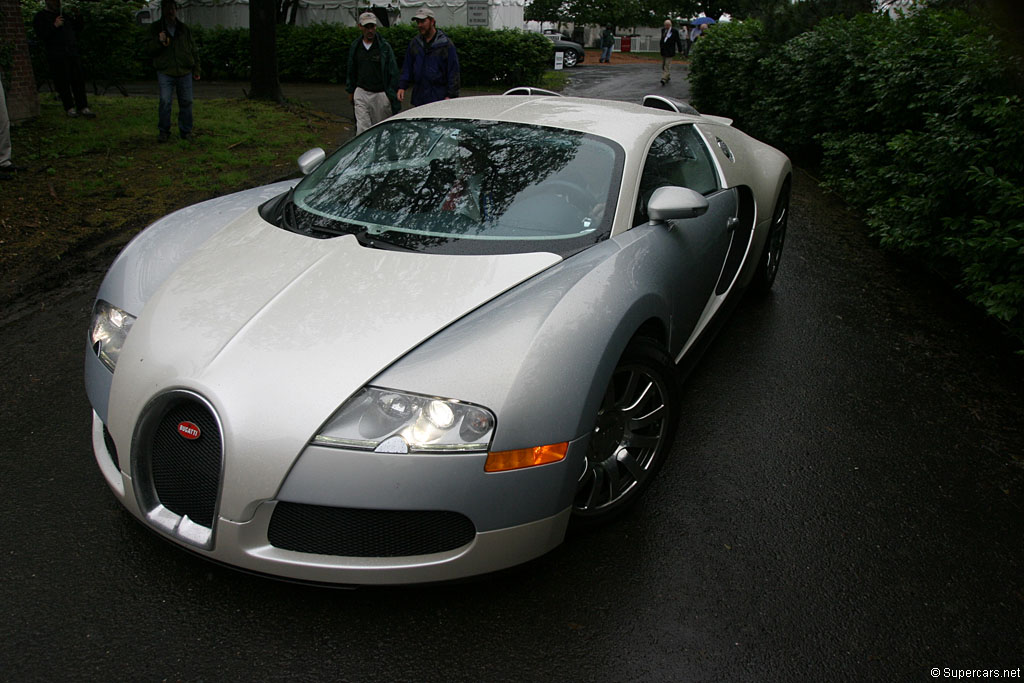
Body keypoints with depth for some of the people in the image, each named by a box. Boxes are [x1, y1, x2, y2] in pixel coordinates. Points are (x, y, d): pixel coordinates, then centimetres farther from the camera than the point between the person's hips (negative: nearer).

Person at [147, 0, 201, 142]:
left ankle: (186, 132, 13)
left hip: (184, 72, 2)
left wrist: (196, 69, 11)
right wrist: (159, 42, -16)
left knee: (186, 102, 1)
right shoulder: (155, 28, 7)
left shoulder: (184, 29, 13)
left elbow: (193, 50, 18)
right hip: (165, 72, -2)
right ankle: (164, 132, 0)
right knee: (165, 102, -10)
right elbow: (150, 51, 4)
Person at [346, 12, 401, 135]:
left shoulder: (384, 46, -4)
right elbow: (351, 71, 19)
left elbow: (393, 73, -4)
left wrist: (393, 97, -7)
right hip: (361, 93, 2)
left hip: (381, 94, -2)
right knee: (362, 129, -6)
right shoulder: (355, 46, 7)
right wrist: (350, 91, 18)